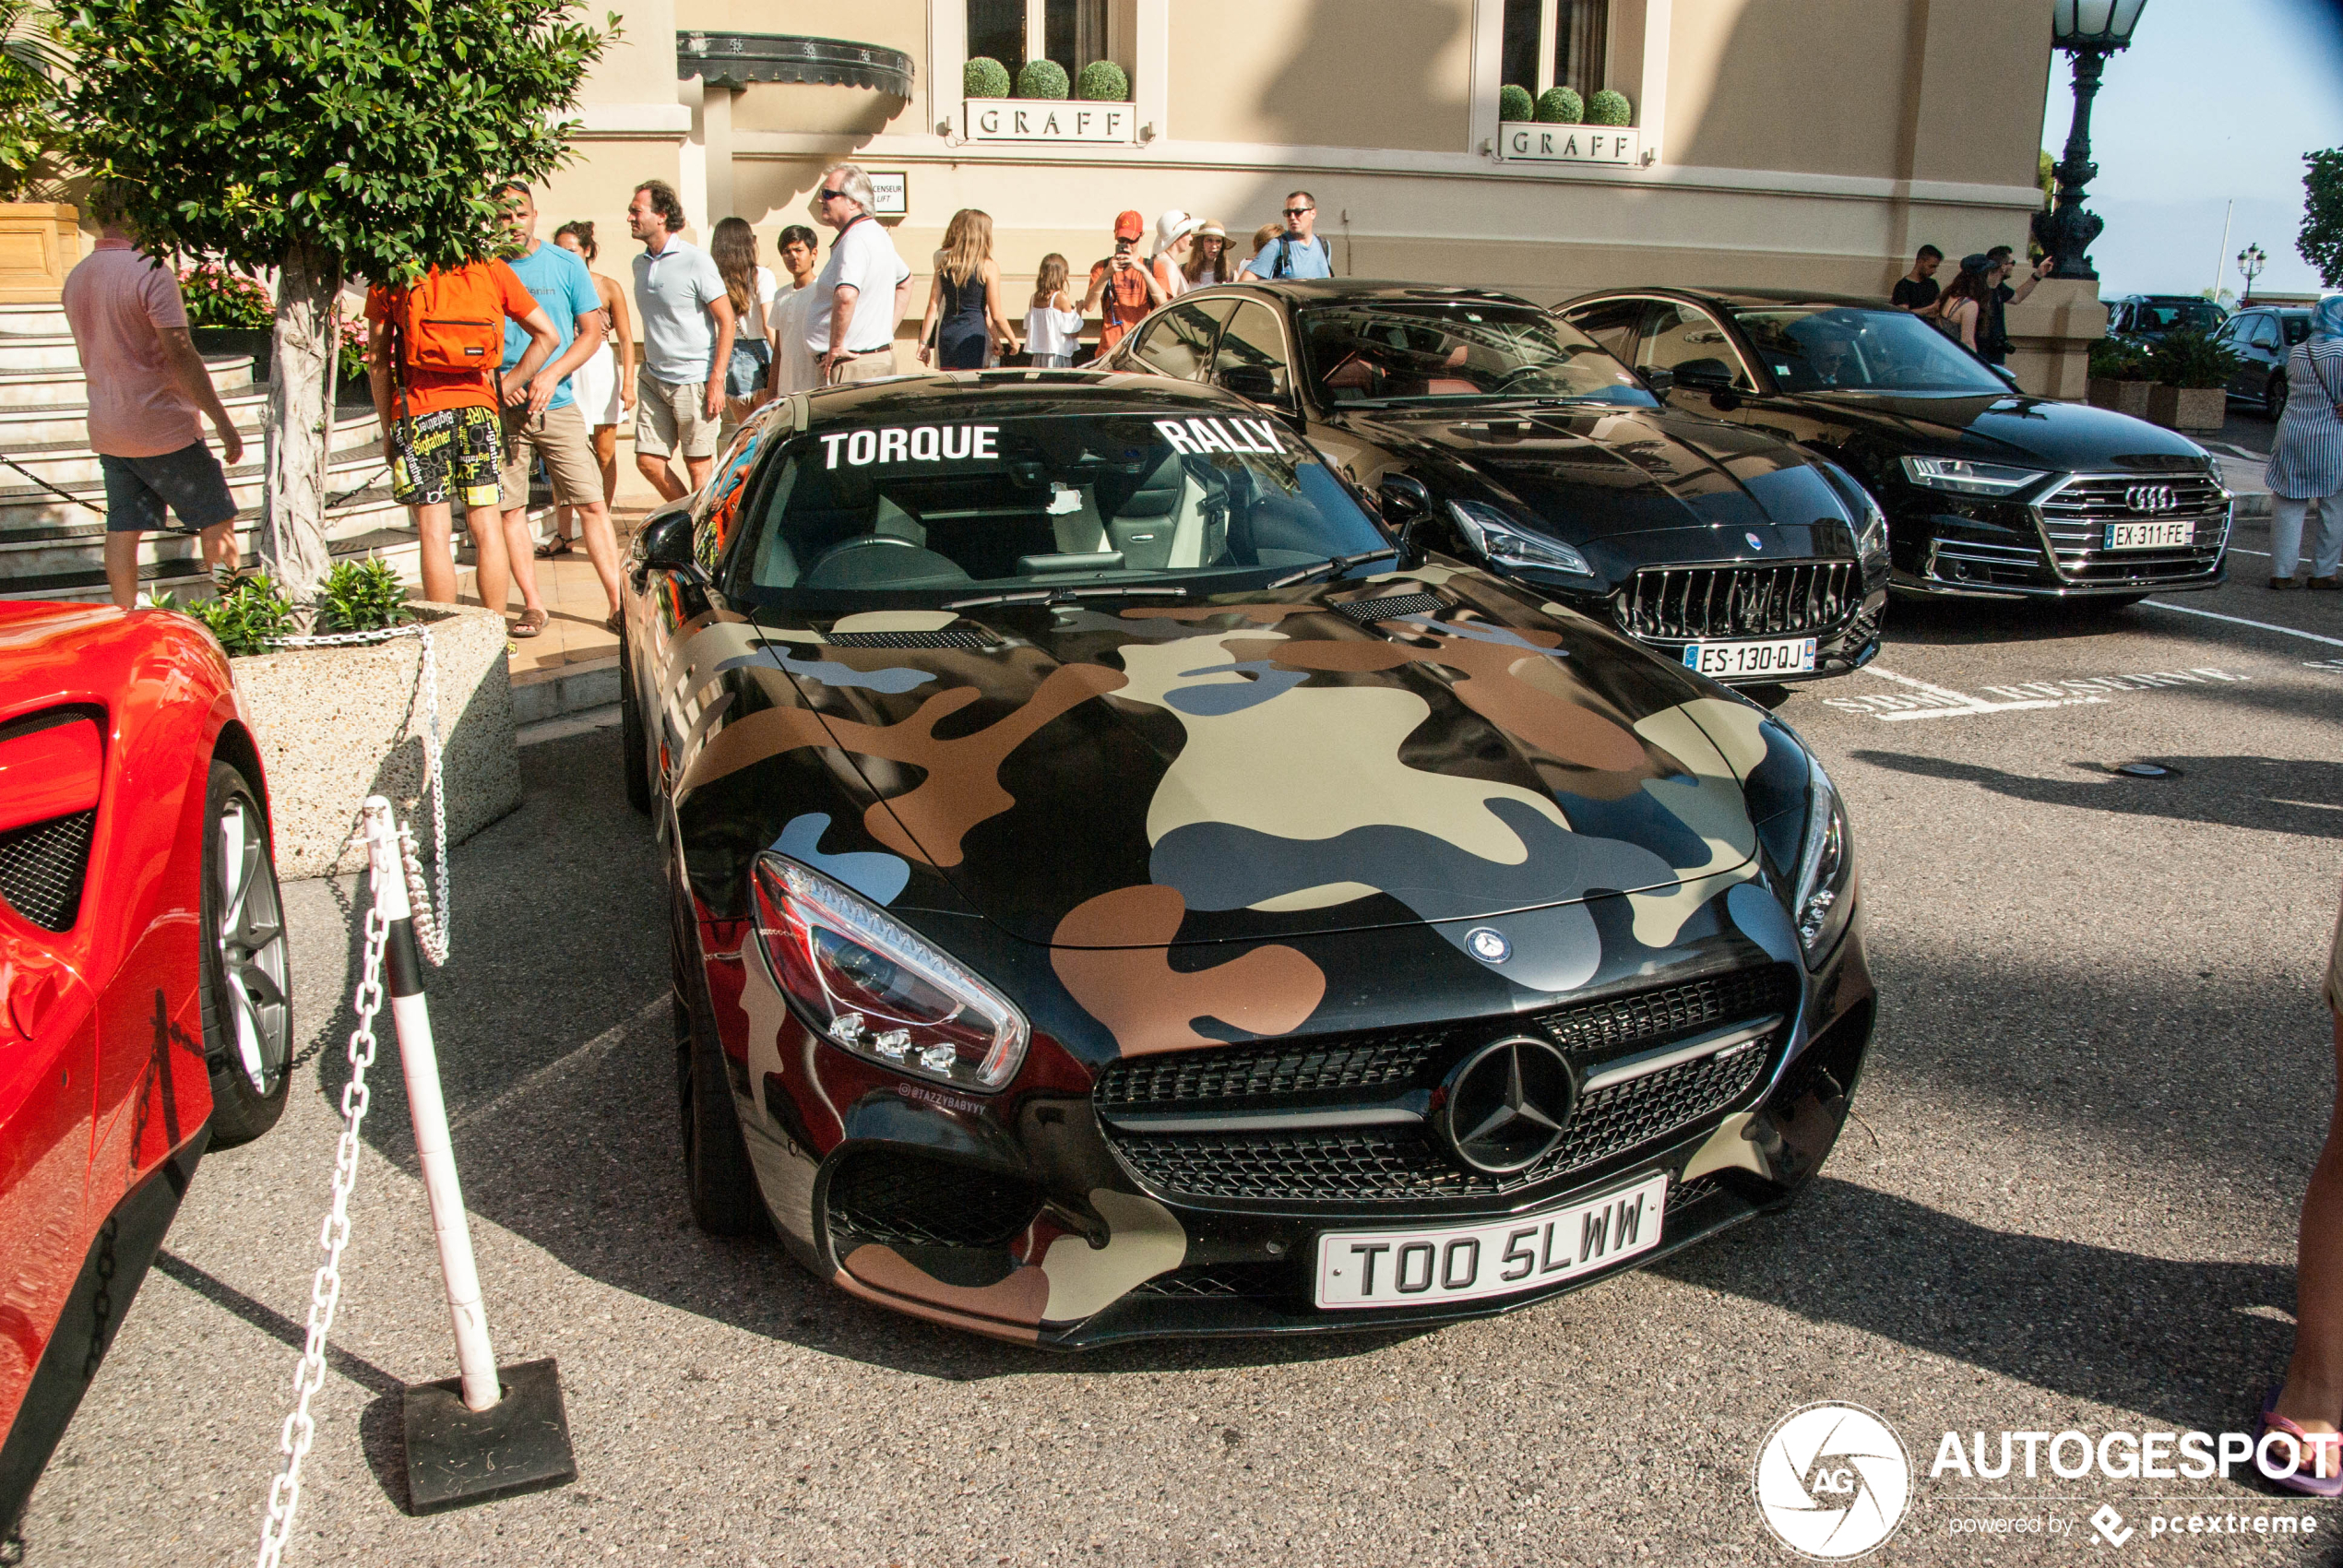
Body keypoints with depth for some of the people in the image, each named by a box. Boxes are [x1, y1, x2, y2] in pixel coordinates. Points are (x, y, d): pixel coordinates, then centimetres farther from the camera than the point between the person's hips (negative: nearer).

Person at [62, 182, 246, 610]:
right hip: (163, 428, -7)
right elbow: (181, 355, -19)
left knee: (123, 528, 8)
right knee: (216, 518, 4)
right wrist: (223, 422, -16)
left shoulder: (76, 277, 9)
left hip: (107, 429, 7)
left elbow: (91, 355, 18)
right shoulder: (151, 272, -15)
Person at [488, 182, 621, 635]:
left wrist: (551, 375, -9)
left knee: (592, 505, -5)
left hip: (558, 405, 0)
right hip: (501, 409, 0)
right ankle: (532, 605, 10)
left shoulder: (566, 264, 6)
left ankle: (618, 603, -1)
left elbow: (591, 332, 5)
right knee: (509, 508, 1)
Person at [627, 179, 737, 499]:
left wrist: (716, 380, -16)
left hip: (693, 380, -7)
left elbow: (727, 321, -10)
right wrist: (646, 367, 16)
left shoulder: (695, 261, -8)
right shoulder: (640, 264, 12)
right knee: (648, 460, 4)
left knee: (698, 465, -2)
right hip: (653, 380, 7)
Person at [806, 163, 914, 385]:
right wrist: (886, 333, 24)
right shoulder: (877, 233, 17)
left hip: (852, 366, -10)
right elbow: (905, 283, 32)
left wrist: (835, 346, -22)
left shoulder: (855, 240, -16)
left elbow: (846, 297, -33)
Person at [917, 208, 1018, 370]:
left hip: (946, 334, 5)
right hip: (972, 335, -5)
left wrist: (924, 342, 10)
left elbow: (932, 307, 6)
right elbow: (996, 316, -5)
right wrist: (1013, 342, 8)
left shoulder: (944, 263, 8)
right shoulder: (989, 267, -5)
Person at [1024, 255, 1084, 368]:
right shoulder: (1062, 297, -10)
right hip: (1058, 355, -6)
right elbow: (1074, 333, -10)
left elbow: (1027, 330, 14)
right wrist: (1079, 310, 6)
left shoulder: (1035, 297, 6)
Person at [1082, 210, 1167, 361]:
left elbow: (1163, 302, -6)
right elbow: (1089, 306, -3)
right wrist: (1107, 274, -15)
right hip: (1110, 348, 0)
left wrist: (1142, 269, -15)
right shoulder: (1102, 268, 13)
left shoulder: (1152, 268, 13)